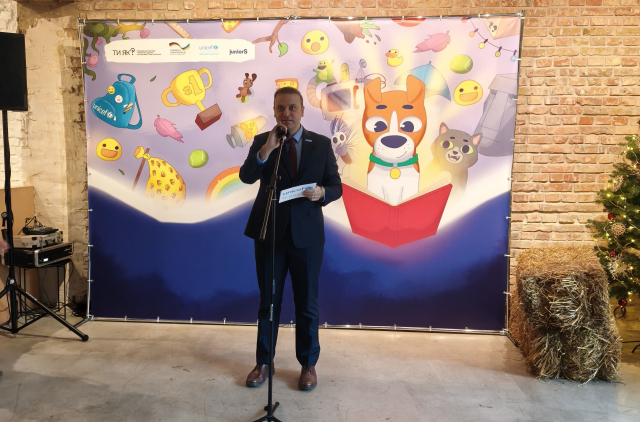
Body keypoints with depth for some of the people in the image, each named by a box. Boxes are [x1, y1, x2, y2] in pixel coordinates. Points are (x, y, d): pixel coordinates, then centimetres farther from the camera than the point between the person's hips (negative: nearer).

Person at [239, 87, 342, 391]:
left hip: (307, 234, 0)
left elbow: (336, 187, 2)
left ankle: (308, 365, 28)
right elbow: (246, 177, -15)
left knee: (307, 303, 10)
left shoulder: (321, 144, 2)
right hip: (269, 233, 0)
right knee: (268, 300, 13)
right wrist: (266, 149, -28)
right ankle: (263, 363, 30)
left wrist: (322, 192, -20)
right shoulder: (261, 142, 1)